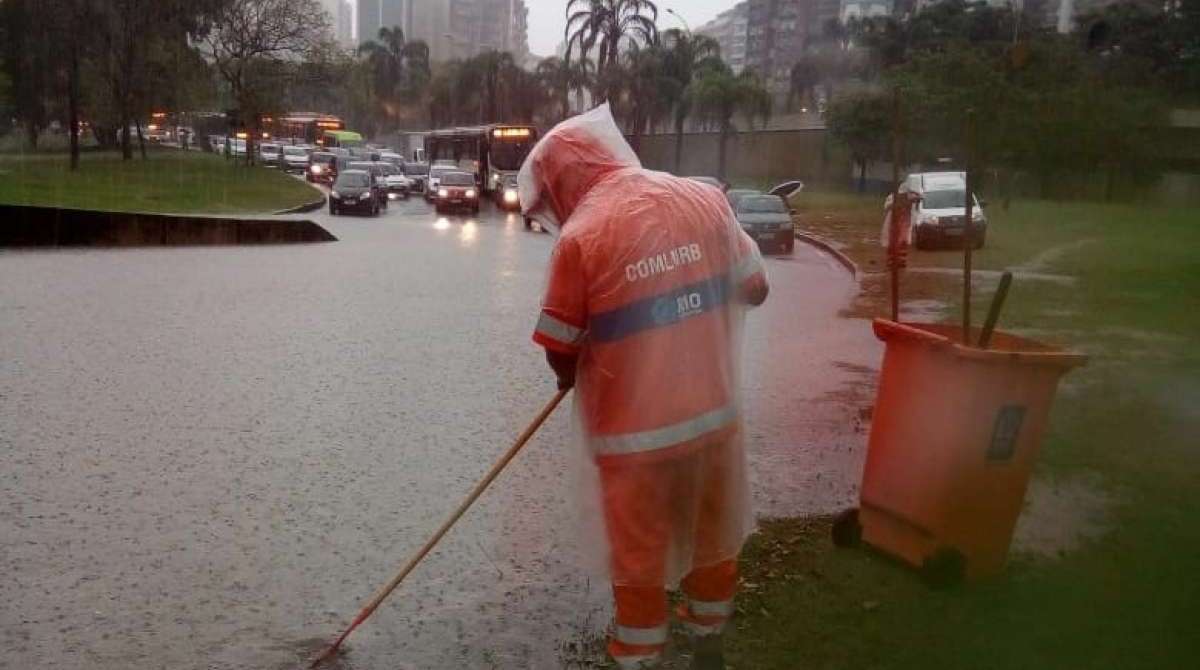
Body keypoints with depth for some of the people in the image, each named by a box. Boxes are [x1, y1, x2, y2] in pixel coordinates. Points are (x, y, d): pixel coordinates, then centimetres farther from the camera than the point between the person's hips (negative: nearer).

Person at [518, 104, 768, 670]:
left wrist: (576, 377, 14)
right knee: (713, 538, 23)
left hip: (634, 428, -5)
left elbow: (561, 349, -8)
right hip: (714, 411, 5)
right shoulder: (704, 199, -2)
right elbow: (754, 289, 5)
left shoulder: (580, 234, -15)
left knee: (639, 557, 13)